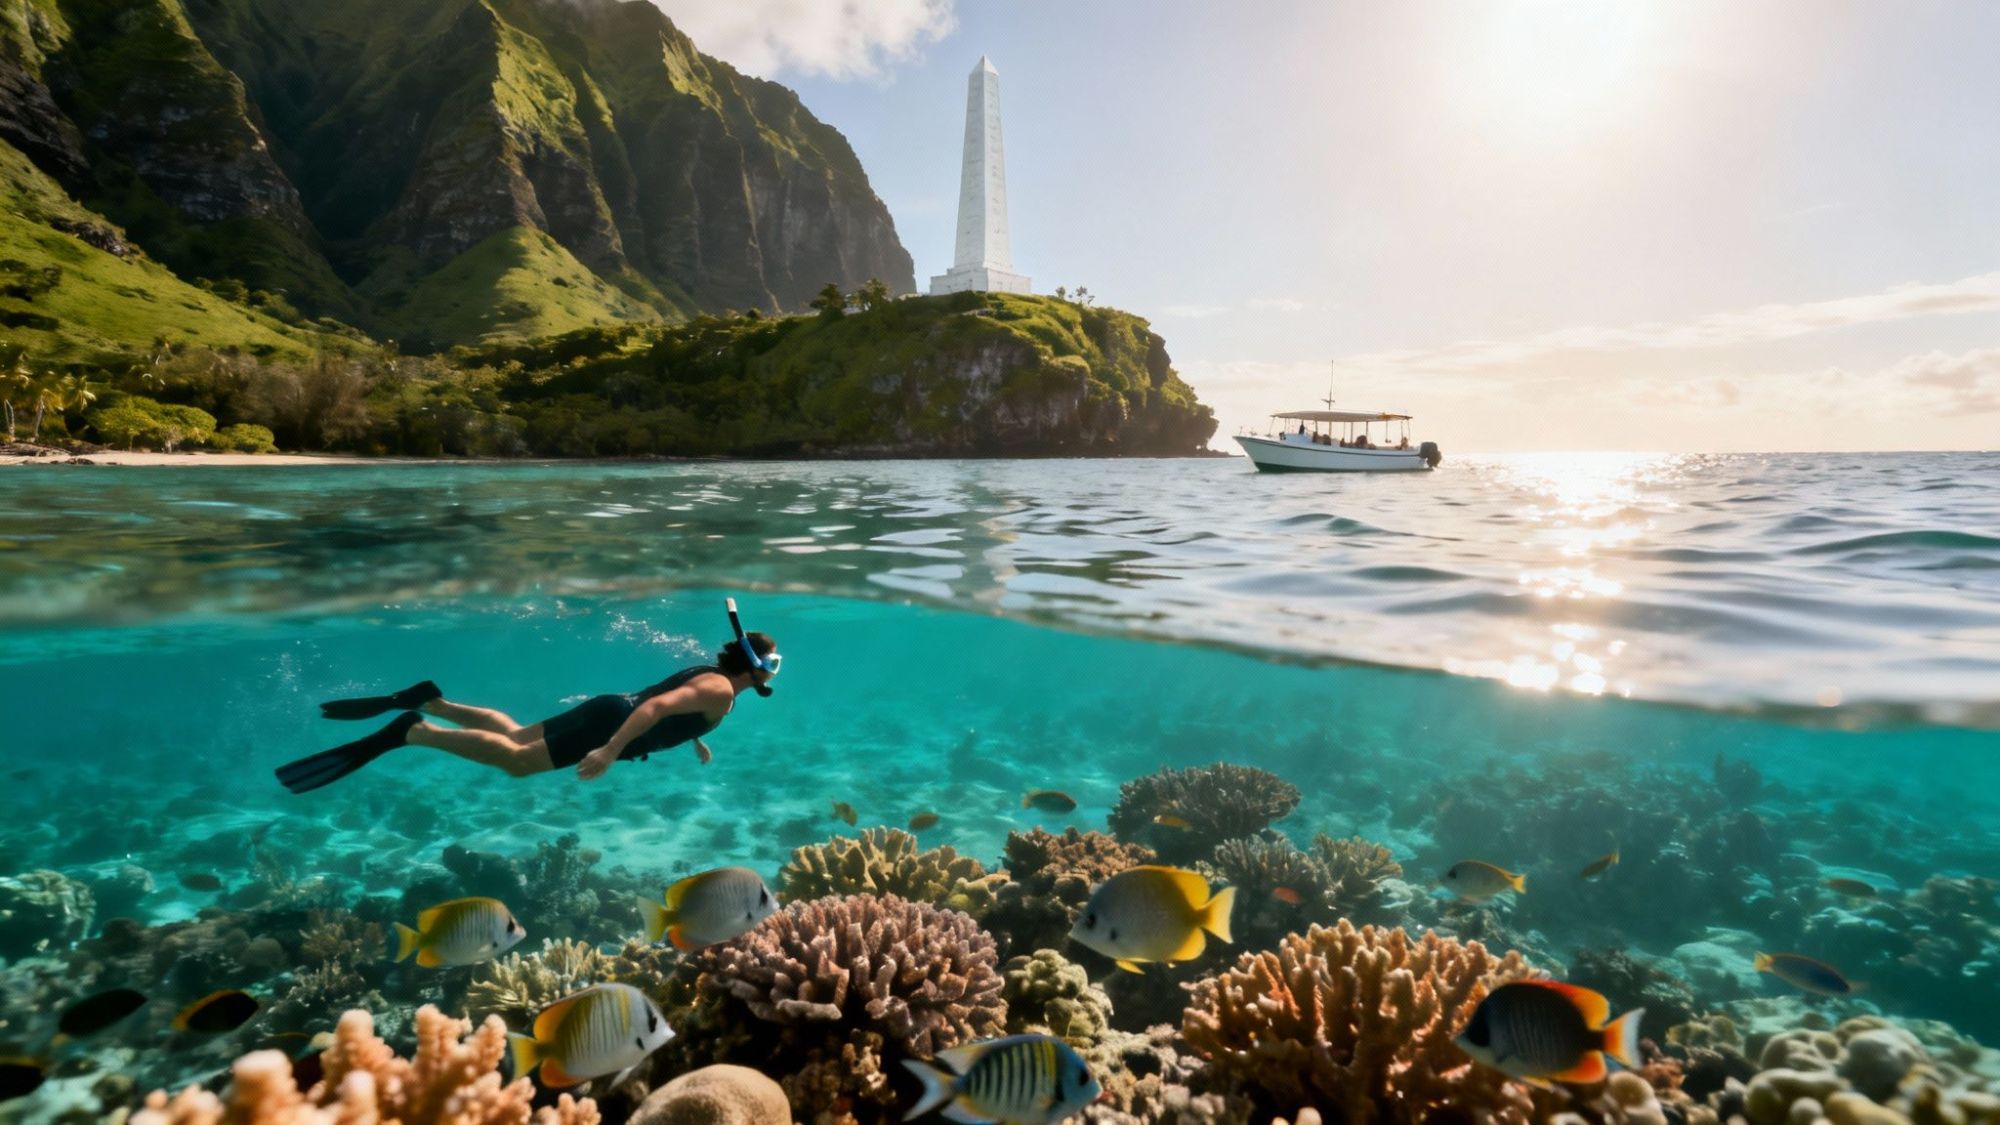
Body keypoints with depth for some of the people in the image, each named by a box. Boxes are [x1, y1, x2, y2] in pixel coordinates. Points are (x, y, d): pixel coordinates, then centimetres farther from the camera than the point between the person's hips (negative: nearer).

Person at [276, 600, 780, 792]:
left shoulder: (709, 675, 15)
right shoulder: (720, 690, -17)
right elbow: (656, 707, -30)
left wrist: (694, 738, 33)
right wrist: (610, 752, -36)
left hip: (608, 712, 9)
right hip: (610, 722, -9)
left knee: (514, 736, 16)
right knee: (516, 759, -14)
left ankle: (427, 702, 12)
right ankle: (409, 731, -17)